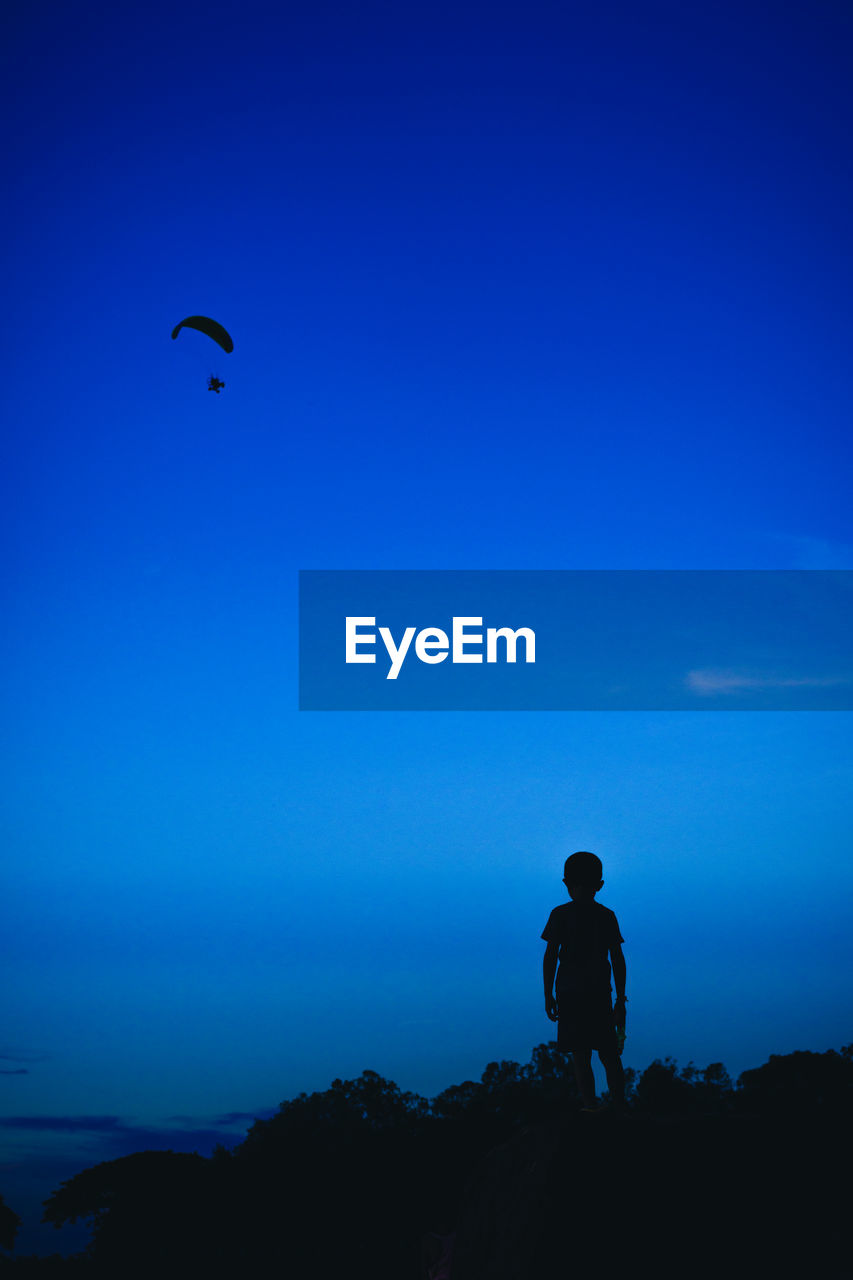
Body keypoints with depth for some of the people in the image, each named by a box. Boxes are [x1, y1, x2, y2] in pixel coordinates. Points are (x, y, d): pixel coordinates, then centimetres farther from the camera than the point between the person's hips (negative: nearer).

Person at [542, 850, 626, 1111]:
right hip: (600, 994, 3)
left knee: (580, 1056, -2)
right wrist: (620, 999, 11)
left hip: (570, 993, -3)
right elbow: (618, 960, 5)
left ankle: (591, 1108, -8)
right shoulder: (607, 916, 6)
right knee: (610, 1054, 11)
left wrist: (548, 994, 1)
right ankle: (619, 1107, 10)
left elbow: (550, 956, -5)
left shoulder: (560, 914, -1)